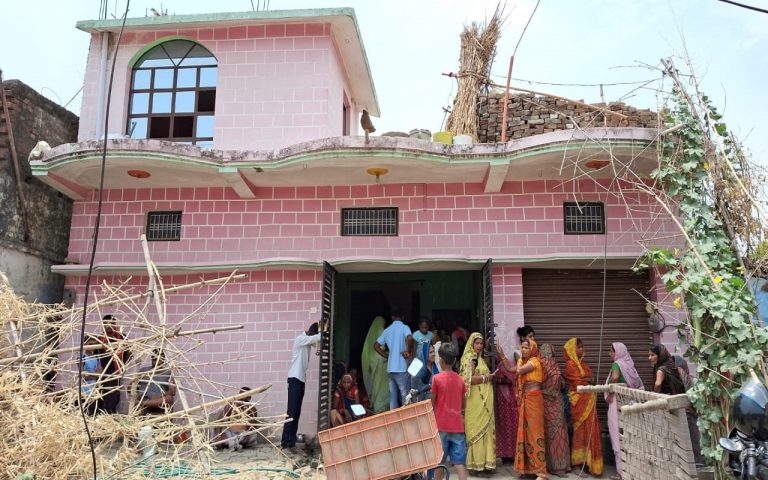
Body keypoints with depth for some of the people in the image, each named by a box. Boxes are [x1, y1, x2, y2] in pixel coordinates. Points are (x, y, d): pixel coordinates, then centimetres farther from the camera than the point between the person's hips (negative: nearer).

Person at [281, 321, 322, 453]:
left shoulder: (308, 341, 15)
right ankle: (285, 443, -6)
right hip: (295, 379, -9)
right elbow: (318, 337, -22)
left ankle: (291, 442, 13)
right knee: (292, 413, -9)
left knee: (296, 413, 9)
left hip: (301, 379, 9)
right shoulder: (300, 339, -13)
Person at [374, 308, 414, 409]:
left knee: (393, 396, 11)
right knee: (405, 396, 0)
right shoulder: (404, 328, -6)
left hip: (390, 368, 6)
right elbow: (410, 338, -27)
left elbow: (376, 345, 15)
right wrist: (408, 352, -12)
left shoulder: (387, 330, 12)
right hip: (401, 368, -6)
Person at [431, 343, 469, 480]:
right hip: (457, 426, 3)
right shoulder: (460, 380, 3)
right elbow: (463, 405, 11)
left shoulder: (437, 378, -8)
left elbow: (432, 403, -3)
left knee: (439, 462, 11)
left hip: (441, 426, -3)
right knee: (459, 463, 1)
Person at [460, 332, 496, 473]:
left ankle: (484, 461, 15)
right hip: (476, 401, -9)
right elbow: (468, 379, -19)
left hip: (484, 400, 9)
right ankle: (478, 462, 3)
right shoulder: (470, 358, -9)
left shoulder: (480, 358, 19)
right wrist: (486, 377, -11)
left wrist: (489, 377, 7)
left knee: (486, 429, 9)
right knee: (477, 429, -3)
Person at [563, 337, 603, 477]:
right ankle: (579, 462, 4)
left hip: (588, 400, 7)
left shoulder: (582, 363, 17)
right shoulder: (571, 364, -9)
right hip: (579, 401, -7)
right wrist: (591, 380, 1)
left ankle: (586, 460, 13)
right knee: (582, 430, -4)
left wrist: (587, 380, -11)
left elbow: (588, 379, 10)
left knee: (589, 430, 6)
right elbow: (579, 383, -14)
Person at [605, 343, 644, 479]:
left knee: (619, 436, -1)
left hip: (618, 403, -7)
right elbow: (638, 384, 16)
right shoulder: (629, 364, 11)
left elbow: (615, 377, -30)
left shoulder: (617, 364, -11)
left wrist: (610, 393, -17)